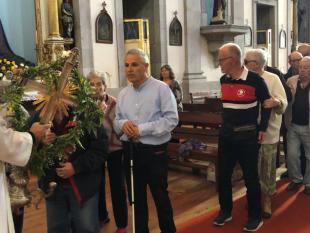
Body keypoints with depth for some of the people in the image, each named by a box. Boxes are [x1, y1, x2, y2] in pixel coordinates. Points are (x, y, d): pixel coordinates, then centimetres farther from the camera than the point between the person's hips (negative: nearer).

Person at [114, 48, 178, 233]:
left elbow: (172, 119, -16)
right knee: (137, 196, 17)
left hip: (154, 151, -5)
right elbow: (117, 120, 13)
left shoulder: (161, 89, -9)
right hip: (130, 150, 5)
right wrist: (122, 124, -12)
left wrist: (142, 129, -20)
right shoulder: (123, 93, 9)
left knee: (160, 196, 9)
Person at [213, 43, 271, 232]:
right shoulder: (223, 80, 4)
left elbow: (266, 103, -2)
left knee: (251, 177, 5)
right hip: (226, 135, 6)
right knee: (223, 175, 10)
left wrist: (263, 128, -3)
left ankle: (255, 217, 21)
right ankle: (225, 211, 28)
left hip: (247, 136, -5)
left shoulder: (255, 80, -14)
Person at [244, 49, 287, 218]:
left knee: (267, 168, 8)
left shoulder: (273, 79, -7)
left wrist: (276, 102, -36)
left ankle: (266, 198, 24)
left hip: (268, 132, -3)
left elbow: (284, 104, -15)